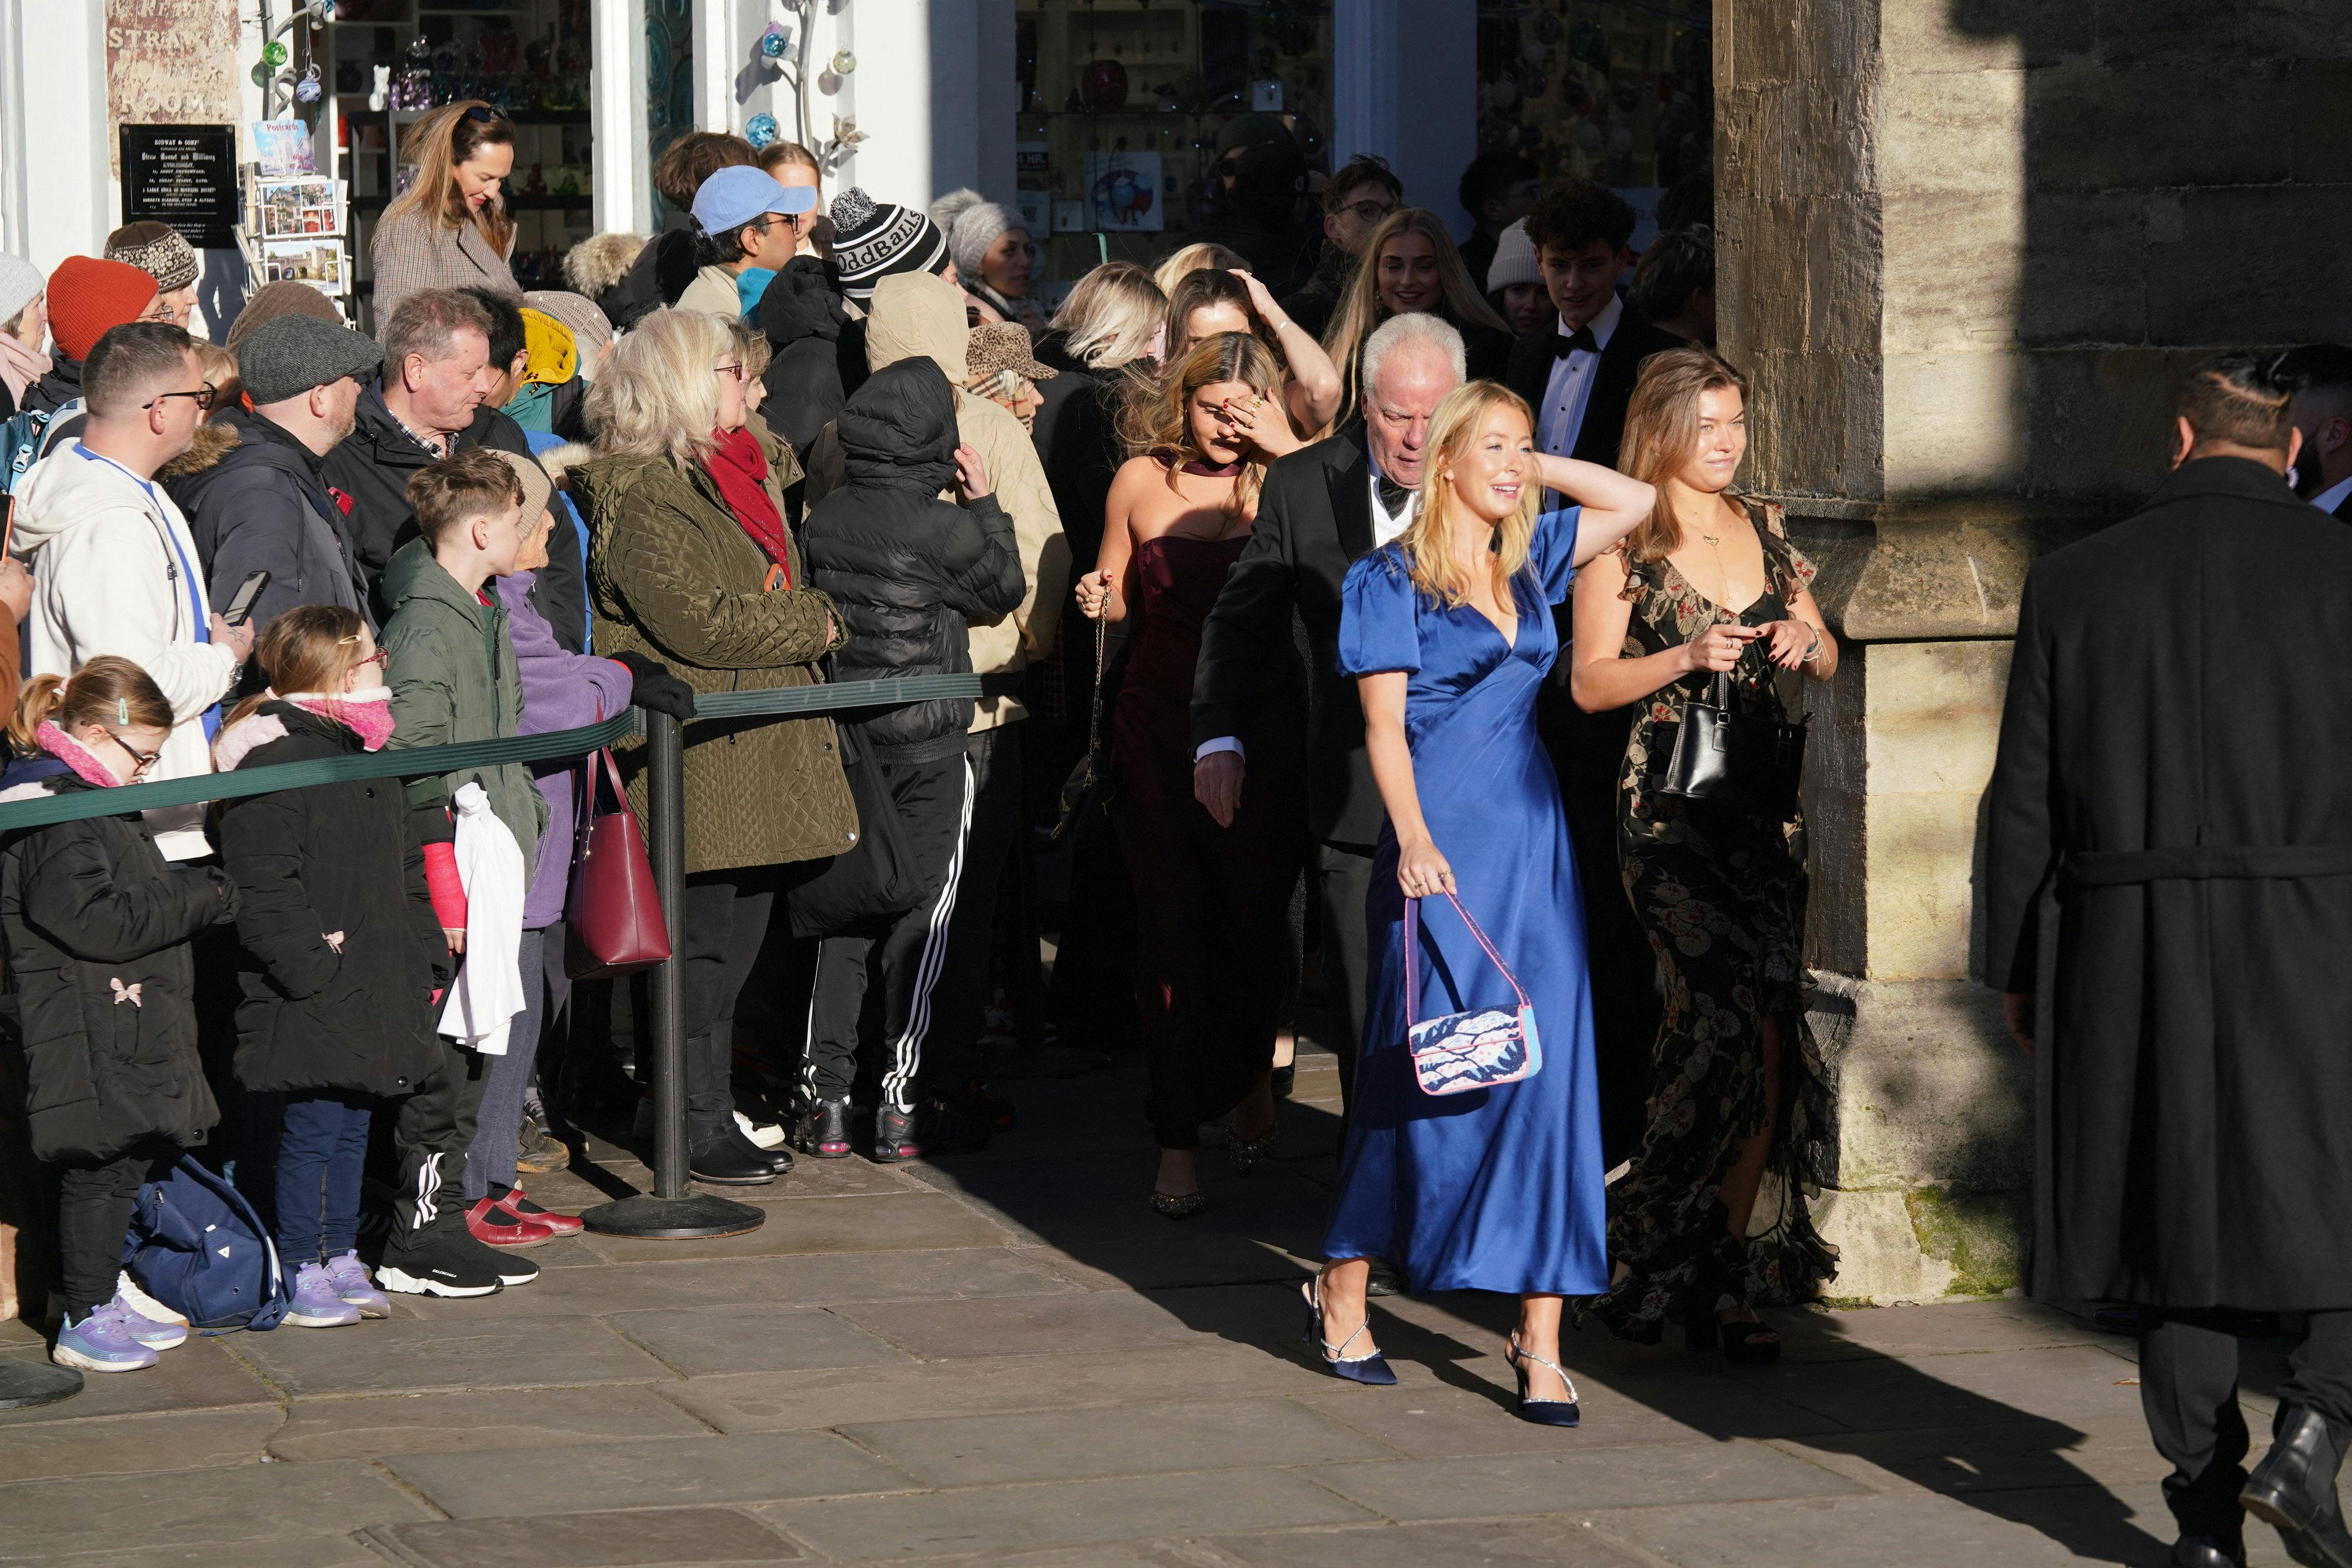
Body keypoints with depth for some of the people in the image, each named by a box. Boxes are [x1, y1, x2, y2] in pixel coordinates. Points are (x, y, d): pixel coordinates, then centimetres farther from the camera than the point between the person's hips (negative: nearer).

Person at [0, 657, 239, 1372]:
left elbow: (141, 895, 26)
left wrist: (197, 888, 6)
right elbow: (93, 922, -23)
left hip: (125, 1031, 10)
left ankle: (105, 1303, 23)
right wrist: (199, 900, -16)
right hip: (88, 1038, -10)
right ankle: (84, 1321, -1)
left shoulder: (93, 802, 18)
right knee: (101, 1171, -6)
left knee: (122, 1165, 14)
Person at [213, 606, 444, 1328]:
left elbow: (406, 870, 24)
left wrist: (426, 959, 17)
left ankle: (342, 1257, 23)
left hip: (375, 993, 9)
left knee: (355, 1123, 14)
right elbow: (262, 890, -19)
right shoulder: (271, 761, -15)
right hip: (311, 1004, -9)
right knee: (313, 1126, -4)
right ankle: (300, 1273, 4)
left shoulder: (369, 758, 16)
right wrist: (313, 969, -20)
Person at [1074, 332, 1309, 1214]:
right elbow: (1117, 597, 18)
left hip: (1262, 734, -1)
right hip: (1160, 731, 1)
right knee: (1172, 926, -2)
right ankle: (1179, 1139, 6)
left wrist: (1289, 451, -19)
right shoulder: (1141, 481, 7)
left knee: (1257, 917, -4)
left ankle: (1249, 1073, 29)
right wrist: (1099, 600, -4)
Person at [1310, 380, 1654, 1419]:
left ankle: (1540, 1334, -4)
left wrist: (1540, 469, 13)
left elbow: (1635, 502, 22)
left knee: (1545, 1068, -3)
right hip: (1441, 843, -5)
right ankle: (1344, 1290, 19)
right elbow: (1383, 720, -8)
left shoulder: (1529, 561, 15)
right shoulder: (1390, 579, -1)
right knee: (1422, 1064, 0)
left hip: (1532, 837, 5)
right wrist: (1413, 838, -20)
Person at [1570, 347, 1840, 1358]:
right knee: (1746, 1020, -16)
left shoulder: (1765, 530, 15)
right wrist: (1687, 657, -15)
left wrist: (1808, 641, -2)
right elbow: (1590, 683, -3)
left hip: (1763, 807, 5)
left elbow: (1826, 666, 20)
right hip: (1668, 809, -5)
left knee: (1750, 1031, -1)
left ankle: (1718, 1279, 6)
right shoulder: (1623, 541, 0)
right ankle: (1718, 1275, -4)